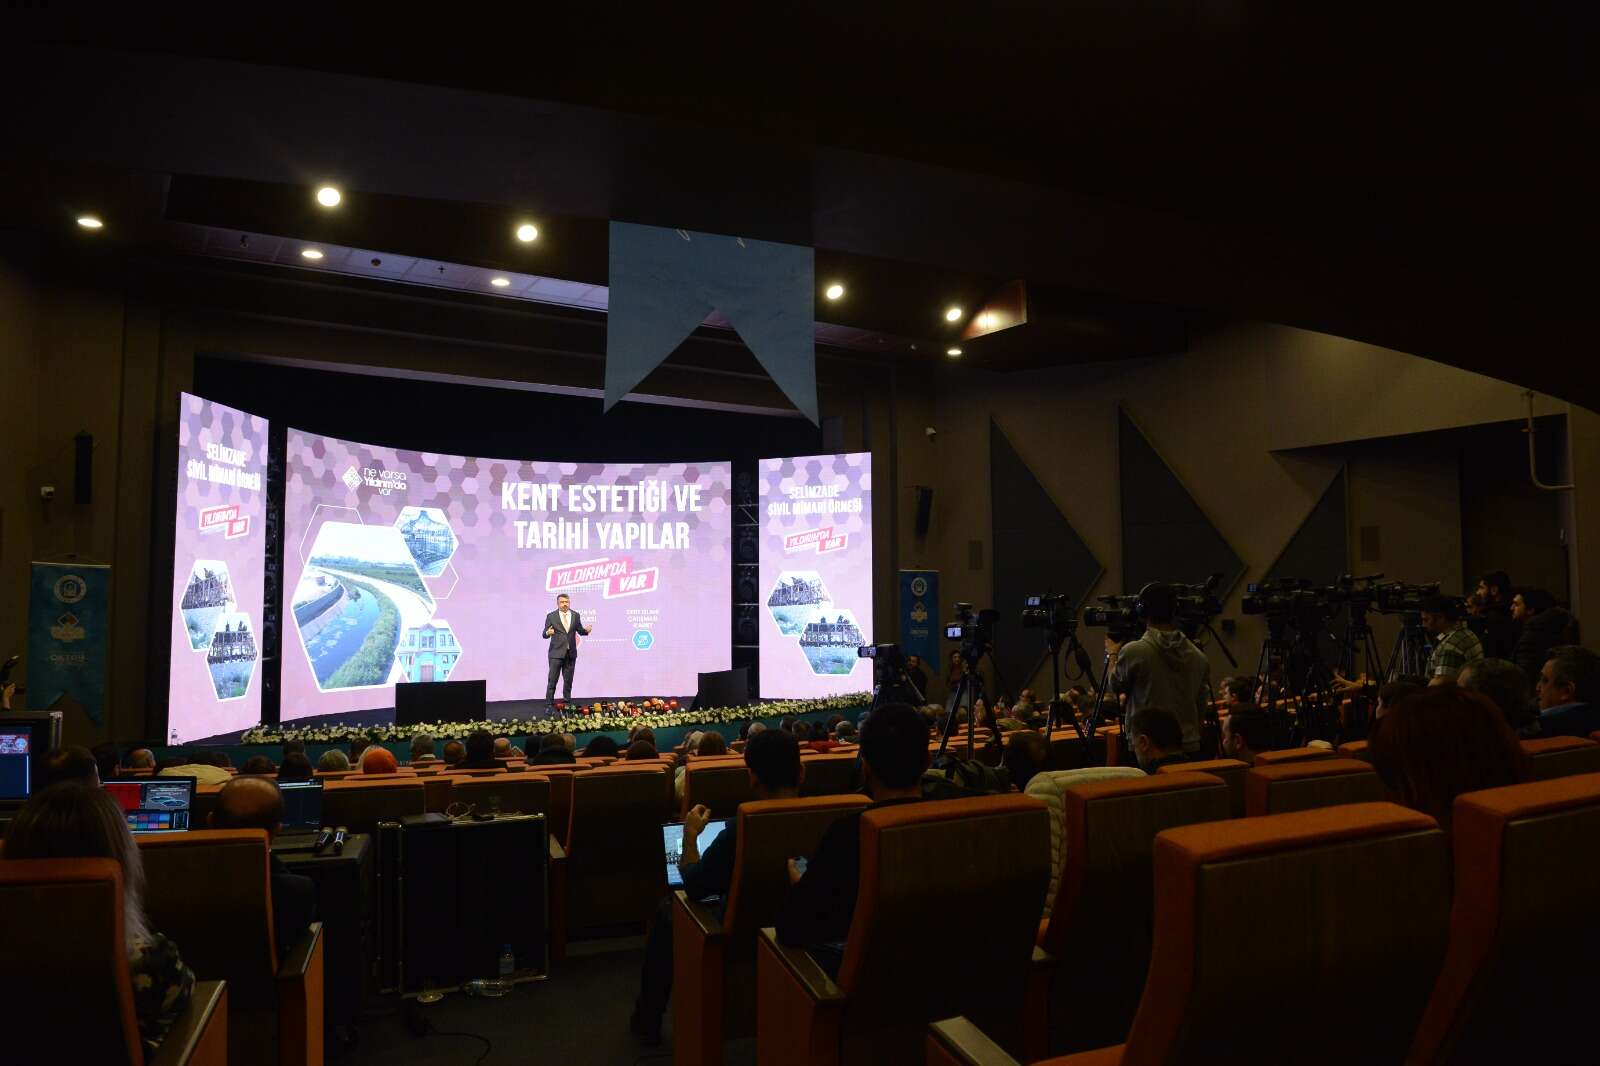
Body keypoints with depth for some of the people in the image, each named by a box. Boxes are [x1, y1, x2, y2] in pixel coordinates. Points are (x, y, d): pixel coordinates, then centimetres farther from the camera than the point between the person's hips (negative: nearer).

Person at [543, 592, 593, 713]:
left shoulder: (576, 615, 7)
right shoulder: (551, 616, -2)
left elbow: (580, 631, 13)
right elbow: (544, 634, -2)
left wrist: (586, 630, -10)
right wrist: (548, 633, -26)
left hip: (571, 653, 3)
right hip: (556, 653, -3)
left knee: (568, 680, 10)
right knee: (552, 681, -4)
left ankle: (567, 704, 19)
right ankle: (549, 706, 2)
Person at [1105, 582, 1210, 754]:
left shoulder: (1134, 652, -12)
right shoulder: (1198, 656, 2)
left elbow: (1116, 686, 7)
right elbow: (1201, 709, 11)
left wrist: (1113, 654, 25)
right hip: (1190, 748, 5)